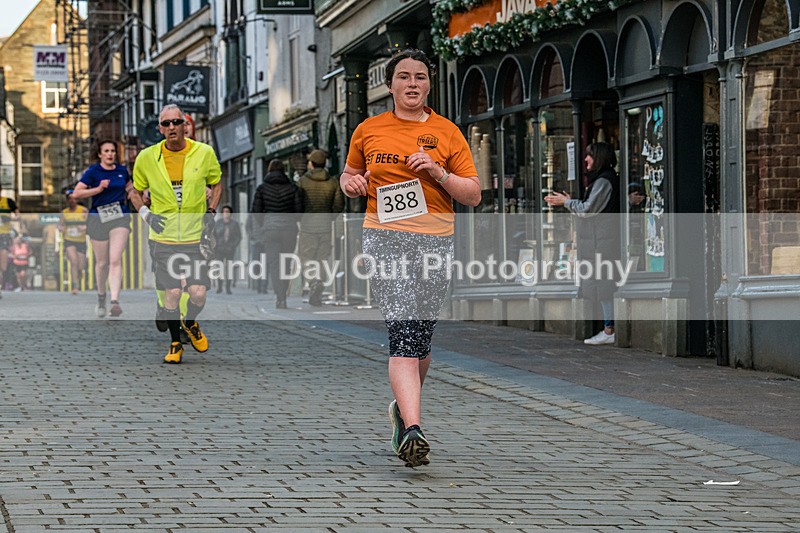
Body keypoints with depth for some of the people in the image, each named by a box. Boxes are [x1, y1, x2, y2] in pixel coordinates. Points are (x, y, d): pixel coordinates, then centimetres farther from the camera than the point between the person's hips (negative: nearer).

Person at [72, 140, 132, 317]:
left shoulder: (122, 171, 9)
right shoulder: (93, 171, -4)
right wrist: (98, 189, -20)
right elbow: (76, 193, -11)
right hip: (98, 217, -1)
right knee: (102, 262, 8)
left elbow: (128, 186, 30)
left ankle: (115, 301, -23)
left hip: (120, 217, 1)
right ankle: (101, 297, 32)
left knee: (115, 260, -13)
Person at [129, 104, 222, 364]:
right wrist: (146, 214, -1)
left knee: (198, 294, -7)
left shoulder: (204, 153, -1)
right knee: (171, 294, -4)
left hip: (195, 236, 0)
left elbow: (216, 183, 17)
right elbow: (135, 191, 15)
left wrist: (210, 212, 4)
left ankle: (191, 323, 27)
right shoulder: (147, 157, -1)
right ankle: (175, 343, 17)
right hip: (163, 238, 0)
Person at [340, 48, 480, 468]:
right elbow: (349, 173, 25)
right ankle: (412, 430, -27)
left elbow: (473, 195, 5)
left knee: (422, 338, 6)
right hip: (385, 236, -1)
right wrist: (351, 183, 2)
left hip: (435, 240, 1)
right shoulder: (368, 130, 9)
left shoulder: (447, 133, 6)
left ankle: (402, 407, 35)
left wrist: (439, 174, -11)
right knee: (403, 331, -17)